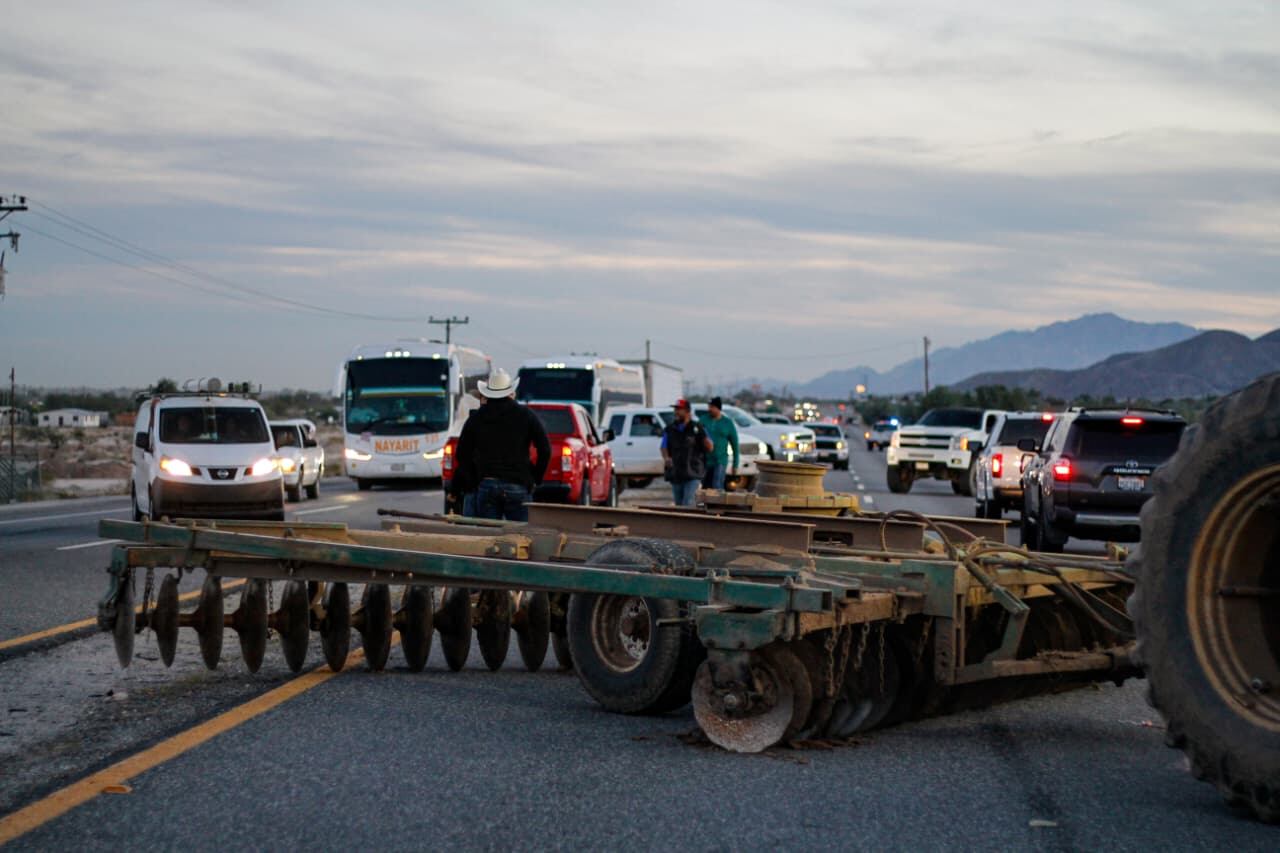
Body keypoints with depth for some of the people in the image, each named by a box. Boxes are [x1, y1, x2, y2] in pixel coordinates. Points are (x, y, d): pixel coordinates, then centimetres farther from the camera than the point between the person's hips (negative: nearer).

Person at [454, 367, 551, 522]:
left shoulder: (476, 418, 8)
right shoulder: (526, 416, 2)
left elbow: (461, 454, 10)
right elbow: (545, 450, -2)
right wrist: (536, 478, 7)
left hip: (486, 485, 2)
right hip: (518, 486, -2)